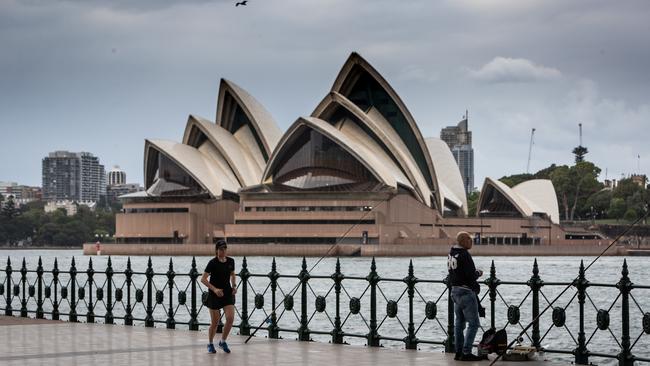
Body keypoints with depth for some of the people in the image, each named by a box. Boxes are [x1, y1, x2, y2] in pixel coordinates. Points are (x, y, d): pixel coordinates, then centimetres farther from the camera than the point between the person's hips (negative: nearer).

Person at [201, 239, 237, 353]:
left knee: (230, 318, -10)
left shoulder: (230, 261, 2)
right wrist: (214, 289, -24)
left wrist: (234, 286, 2)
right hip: (214, 295, -4)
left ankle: (223, 342, 11)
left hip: (227, 293, 4)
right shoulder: (213, 263, -13)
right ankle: (210, 344, 25)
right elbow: (203, 279, -15)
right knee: (215, 322, 2)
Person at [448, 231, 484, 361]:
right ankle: (466, 353, -7)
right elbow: (471, 275, -23)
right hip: (466, 292, -9)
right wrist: (479, 273, -2)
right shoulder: (464, 255, -19)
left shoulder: (451, 253, 9)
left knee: (459, 322, 15)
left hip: (455, 291, 9)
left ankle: (459, 352, 18)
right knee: (473, 323, -4)